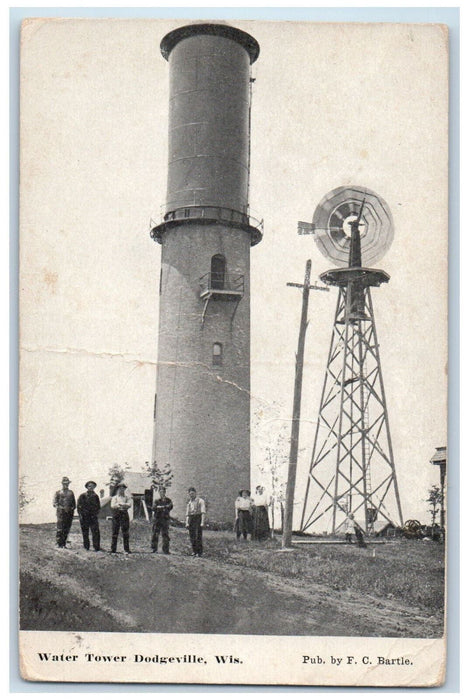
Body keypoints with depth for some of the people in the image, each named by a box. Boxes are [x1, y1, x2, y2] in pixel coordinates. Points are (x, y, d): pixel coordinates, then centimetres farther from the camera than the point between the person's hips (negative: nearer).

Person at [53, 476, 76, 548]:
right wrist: (63, 508, -11)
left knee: (67, 529, 4)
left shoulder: (71, 493, 16)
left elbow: (74, 503, 19)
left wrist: (71, 509, 0)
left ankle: (64, 543, 10)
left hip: (69, 512, 4)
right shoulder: (58, 493, 7)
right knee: (60, 529, -11)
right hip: (61, 513, -4)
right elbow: (55, 503, 1)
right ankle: (58, 543, -8)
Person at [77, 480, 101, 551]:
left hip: (93, 516, 1)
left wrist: (96, 512, 5)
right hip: (84, 517, -1)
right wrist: (80, 514, -6)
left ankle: (96, 547, -7)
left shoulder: (95, 496, 10)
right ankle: (86, 547, 13)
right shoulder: (82, 496, 4)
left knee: (96, 532, -9)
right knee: (85, 533, 4)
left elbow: (98, 506, 18)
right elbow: (78, 506, 2)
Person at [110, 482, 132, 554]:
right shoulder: (114, 497, 14)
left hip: (124, 514, 0)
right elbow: (112, 506, -1)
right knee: (115, 532, -3)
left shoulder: (127, 497, 14)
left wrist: (120, 504, -13)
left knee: (125, 532, -2)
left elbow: (129, 504, -4)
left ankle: (126, 549, 1)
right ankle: (113, 550, 0)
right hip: (116, 514, 0)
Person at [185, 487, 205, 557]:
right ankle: (194, 552, 9)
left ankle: (199, 552, -7)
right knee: (192, 537, 3)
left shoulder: (200, 501, 3)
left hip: (198, 518, -5)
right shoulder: (189, 502, 20)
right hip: (191, 519, 5)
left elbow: (203, 512, -5)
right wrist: (187, 523, 3)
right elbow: (187, 514, 17)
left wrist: (202, 522, -15)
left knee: (198, 536, -10)